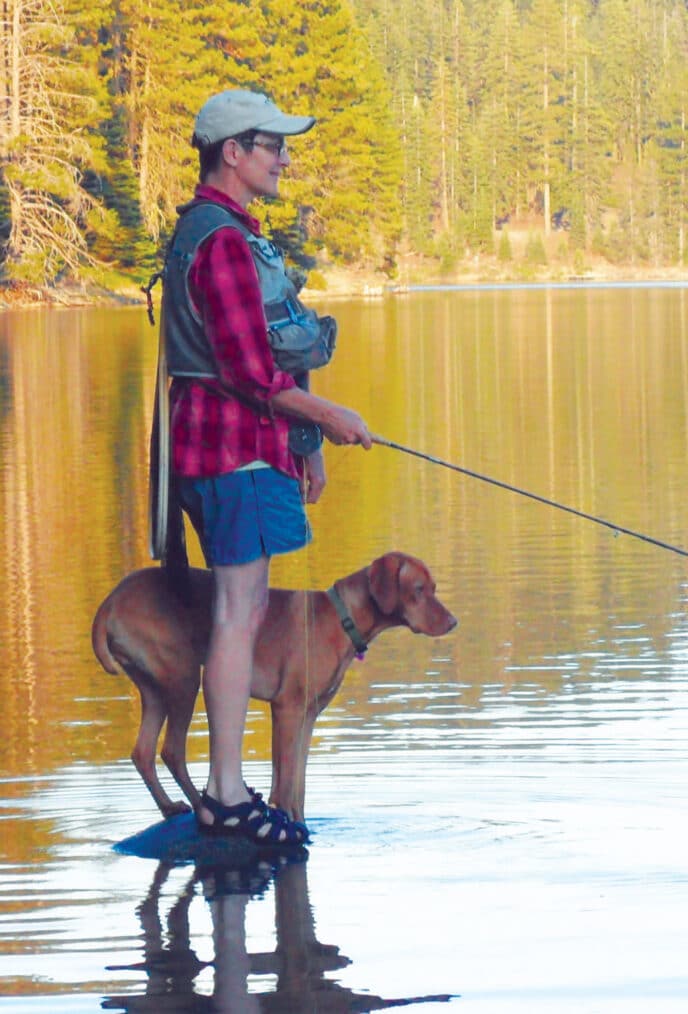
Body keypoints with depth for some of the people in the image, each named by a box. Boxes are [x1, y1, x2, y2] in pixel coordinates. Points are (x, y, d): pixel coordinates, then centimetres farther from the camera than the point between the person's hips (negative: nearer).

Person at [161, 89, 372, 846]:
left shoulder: (198, 231, 17)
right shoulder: (224, 240, -17)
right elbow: (251, 372, -21)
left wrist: (298, 441, 24)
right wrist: (328, 416, -9)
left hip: (237, 438, 11)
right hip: (234, 444, -11)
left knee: (245, 610, 13)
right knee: (237, 617, -8)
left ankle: (224, 790, 16)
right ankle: (228, 796, -6)